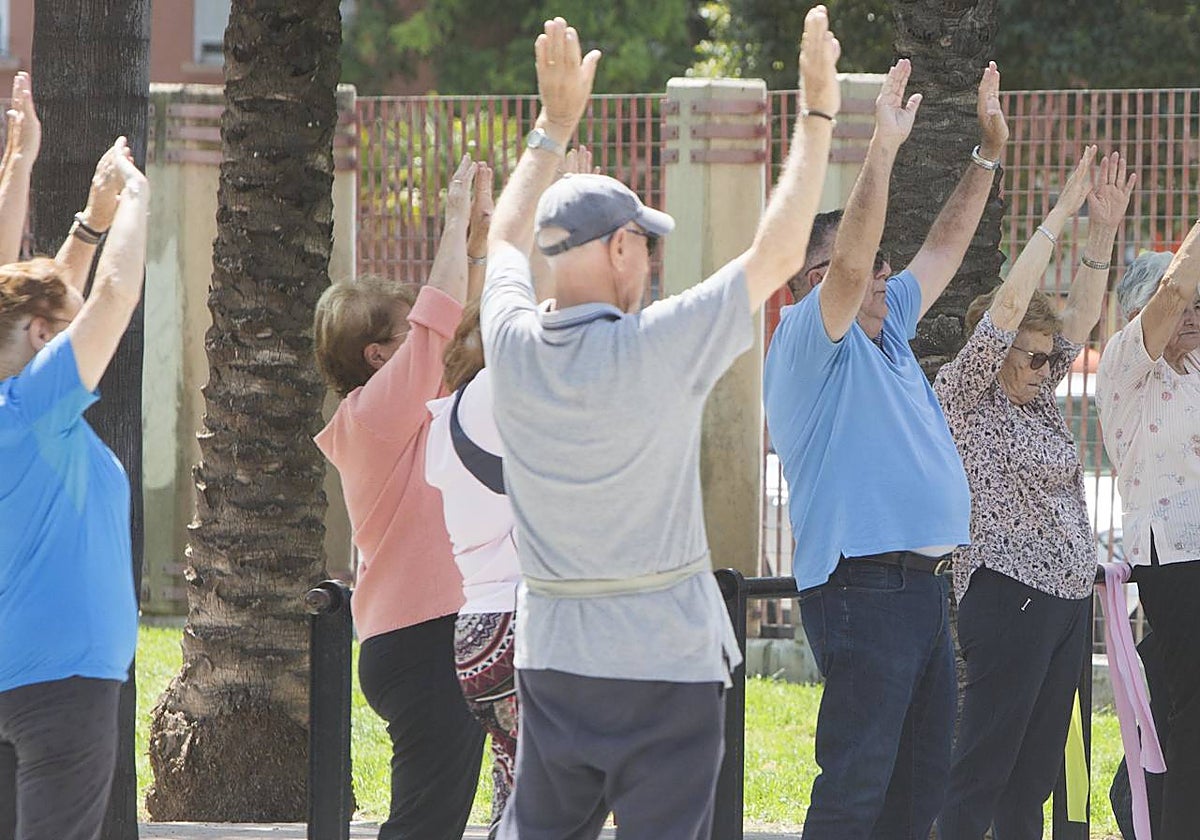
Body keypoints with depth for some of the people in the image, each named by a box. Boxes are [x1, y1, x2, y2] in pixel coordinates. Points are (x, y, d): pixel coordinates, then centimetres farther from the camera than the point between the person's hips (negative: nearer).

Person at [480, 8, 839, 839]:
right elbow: (778, 255, -7)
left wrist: (555, 123, 28)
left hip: (552, 659, 5)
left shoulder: (514, 348, -2)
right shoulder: (659, 350, -16)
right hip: (665, 660, -5)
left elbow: (508, 237, 20)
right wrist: (817, 116, 1)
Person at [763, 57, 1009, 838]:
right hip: (864, 588, -9)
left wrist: (989, 153, 23)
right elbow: (849, 263, -23)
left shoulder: (886, 328, 18)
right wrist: (884, 148, -27)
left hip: (922, 585, 9)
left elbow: (944, 251, 27)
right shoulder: (810, 340, -6)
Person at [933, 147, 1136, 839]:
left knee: (1037, 771, 8)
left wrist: (1104, 229, 6)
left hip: (1069, 599, 8)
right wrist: (1061, 215, -11)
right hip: (1010, 596, -8)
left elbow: (1081, 317, 16)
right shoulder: (963, 397, -5)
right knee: (984, 769, -10)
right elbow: (1010, 307, -14)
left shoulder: (1038, 399, 16)